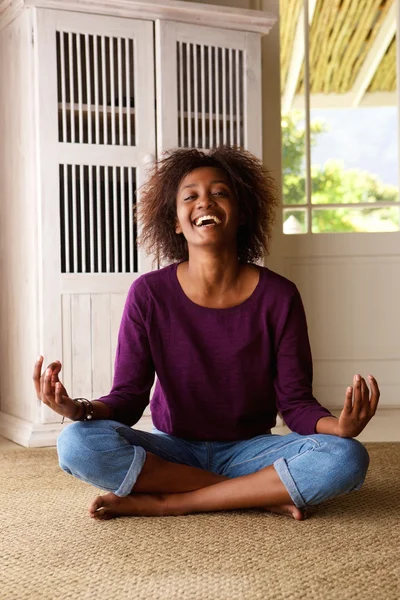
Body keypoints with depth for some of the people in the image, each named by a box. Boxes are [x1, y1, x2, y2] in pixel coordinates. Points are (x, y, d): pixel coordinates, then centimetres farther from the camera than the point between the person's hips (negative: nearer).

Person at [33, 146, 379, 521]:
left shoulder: (278, 297, -8)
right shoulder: (149, 294, -8)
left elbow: (295, 401, -6)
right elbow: (128, 398, -8)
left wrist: (338, 426, -29)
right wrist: (81, 409, -30)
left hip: (248, 450, 0)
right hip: (172, 452, 0)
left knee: (347, 459, -27)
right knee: (77, 443, -29)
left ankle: (166, 502, -19)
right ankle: (262, 496, -19)